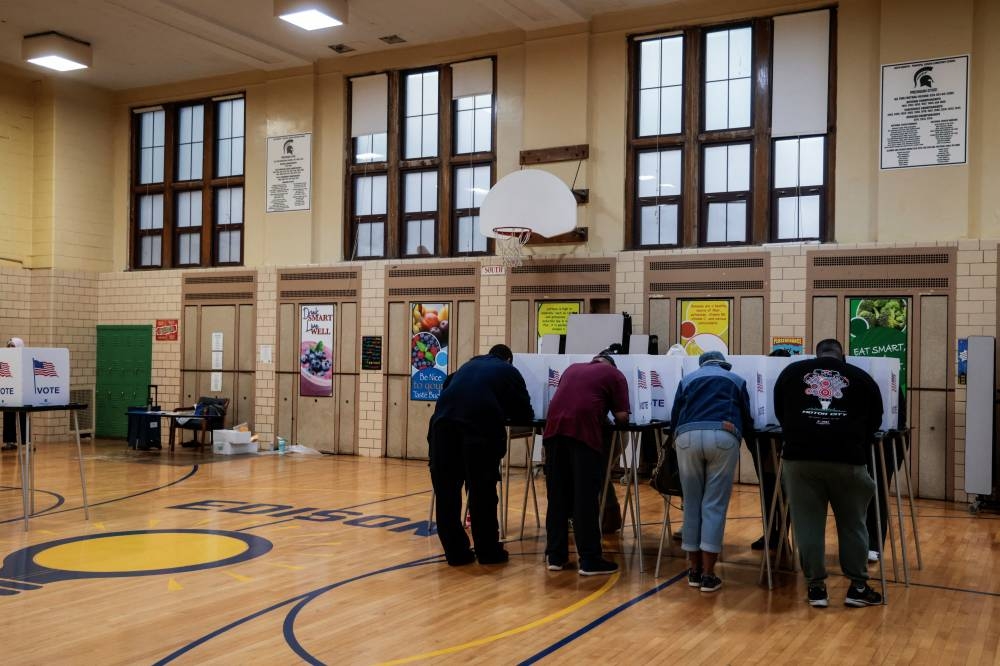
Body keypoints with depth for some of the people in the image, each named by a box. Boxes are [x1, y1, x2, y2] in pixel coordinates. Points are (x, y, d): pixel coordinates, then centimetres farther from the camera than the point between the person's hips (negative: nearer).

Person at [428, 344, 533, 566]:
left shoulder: (469, 365, 35)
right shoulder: (510, 372, 24)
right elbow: (524, 414, 24)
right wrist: (504, 415, 46)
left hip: (444, 421, 3)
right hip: (481, 426, -3)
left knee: (446, 491, 11)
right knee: (482, 492, 8)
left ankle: (456, 551, 17)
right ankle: (488, 551, 19)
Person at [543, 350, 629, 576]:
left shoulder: (572, 368, 31)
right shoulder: (615, 375, 18)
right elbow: (622, 416, 11)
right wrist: (607, 414, 32)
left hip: (555, 426, 5)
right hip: (584, 429, -4)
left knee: (557, 496, 11)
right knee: (586, 498, 1)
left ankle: (556, 556, 17)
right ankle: (590, 560, 5)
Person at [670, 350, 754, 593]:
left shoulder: (688, 378, 29)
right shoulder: (736, 380, 28)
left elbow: (674, 417, 25)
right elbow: (747, 419, 29)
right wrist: (744, 434, 51)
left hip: (688, 437, 1)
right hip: (723, 437, -1)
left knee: (692, 504, 11)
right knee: (714, 505, 2)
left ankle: (694, 571, 17)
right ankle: (708, 574, 1)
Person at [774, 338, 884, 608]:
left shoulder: (791, 372, 17)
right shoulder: (861, 377, 16)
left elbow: (780, 414, 26)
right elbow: (874, 421, 24)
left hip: (800, 456, 0)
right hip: (847, 457, 0)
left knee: (807, 523, 8)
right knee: (852, 523, 13)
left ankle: (816, 587, 13)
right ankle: (858, 586, 19)